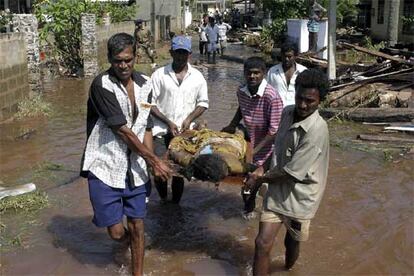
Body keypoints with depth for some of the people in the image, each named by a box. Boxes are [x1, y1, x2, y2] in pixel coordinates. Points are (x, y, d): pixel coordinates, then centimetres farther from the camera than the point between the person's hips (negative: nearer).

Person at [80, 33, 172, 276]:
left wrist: (151, 162, -7)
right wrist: (155, 161, -12)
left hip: (135, 168, 5)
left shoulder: (144, 84, 3)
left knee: (137, 225, 11)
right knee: (116, 231, 3)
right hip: (106, 168, -4)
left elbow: (146, 128, 7)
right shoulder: (102, 86, -17)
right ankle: (130, 242, 39)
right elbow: (122, 130, -17)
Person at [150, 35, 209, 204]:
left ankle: (175, 204, 27)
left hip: (184, 132, 2)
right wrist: (168, 122, -13)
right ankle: (163, 200, 19)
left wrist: (189, 119, -7)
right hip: (161, 131, -2)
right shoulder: (159, 75, -4)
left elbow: (203, 103, 9)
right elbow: (150, 104, -4)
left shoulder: (197, 77, 3)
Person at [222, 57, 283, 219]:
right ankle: (248, 208, 39)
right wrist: (232, 125, 7)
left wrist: (254, 150, -27)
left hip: (267, 146, -6)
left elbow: (274, 131, -26)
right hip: (250, 141, 6)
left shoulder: (272, 97, -28)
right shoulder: (241, 92, -6)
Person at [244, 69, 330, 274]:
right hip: (277, 189, 4)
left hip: (299, 196, -4)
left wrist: (260, 180, -12)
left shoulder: (317, 130, -27)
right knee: (263, 243, -3)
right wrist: (263, 168, 2)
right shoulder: (287, 112, -4)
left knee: (292, 241, 19)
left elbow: (291, 172, -24)